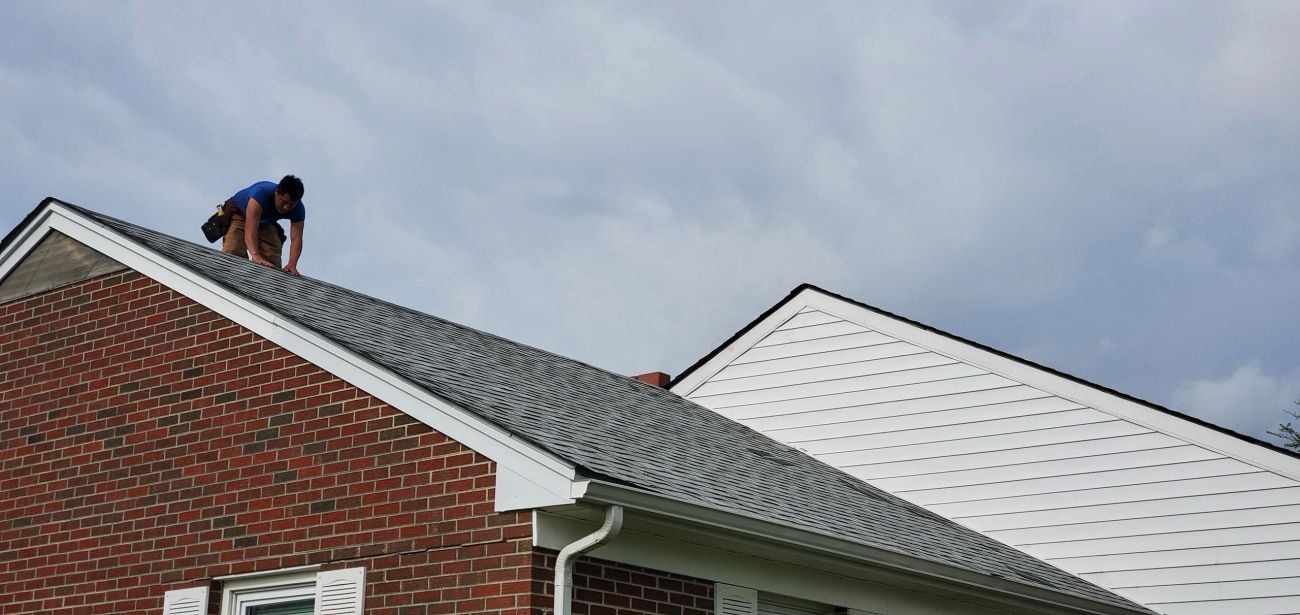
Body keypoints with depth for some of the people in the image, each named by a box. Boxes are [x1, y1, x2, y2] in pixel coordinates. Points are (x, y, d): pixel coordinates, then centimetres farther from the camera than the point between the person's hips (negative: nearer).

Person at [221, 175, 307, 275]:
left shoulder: (298, 209, -25)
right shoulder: (261, 193, -40)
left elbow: (296, 238, -31)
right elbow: (251, 227, -50)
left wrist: (292, 264, -50)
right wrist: (256, 256, -64)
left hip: (265, 223, 4)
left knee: (273, 263, -14)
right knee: (233, 252, -31)